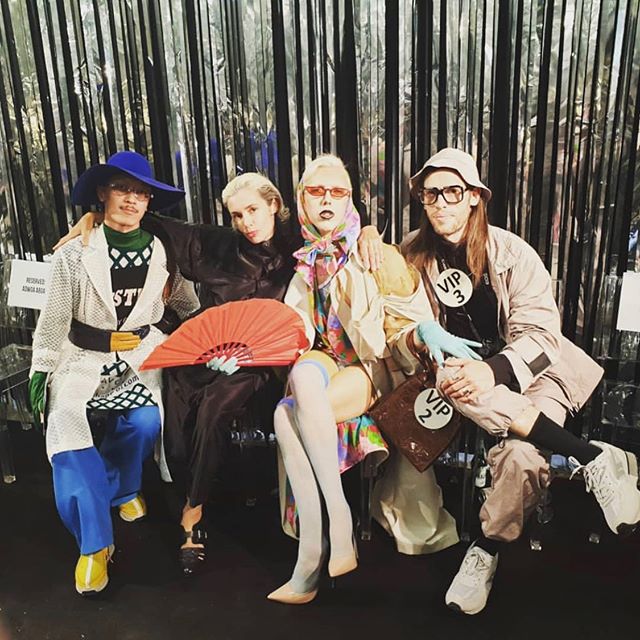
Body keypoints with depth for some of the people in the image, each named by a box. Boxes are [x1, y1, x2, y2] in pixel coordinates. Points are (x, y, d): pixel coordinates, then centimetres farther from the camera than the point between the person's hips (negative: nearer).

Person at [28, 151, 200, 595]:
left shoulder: (160, 253, -1)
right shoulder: (75, 255, -6)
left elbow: (192, 307, 11)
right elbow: (53, 321, 1)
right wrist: (40, 375, 0)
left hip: (140, 357, 1)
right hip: (82, 359, -1)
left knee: (145, 421, -23)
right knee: (65, 426, -23)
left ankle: (122, 488, 15)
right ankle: (95, 543, -6)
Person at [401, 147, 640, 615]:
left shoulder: (512, 253, -8)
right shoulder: (414, 253, -1)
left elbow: (540, 333, -12)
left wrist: (492, 369, -31)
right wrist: (439, 366, -22)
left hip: (532, 365, -2)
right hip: (463, 364, 3)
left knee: (520, 456, -31)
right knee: (458, 386, -34)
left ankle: (486, 553, -7)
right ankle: (596, 457, -24)